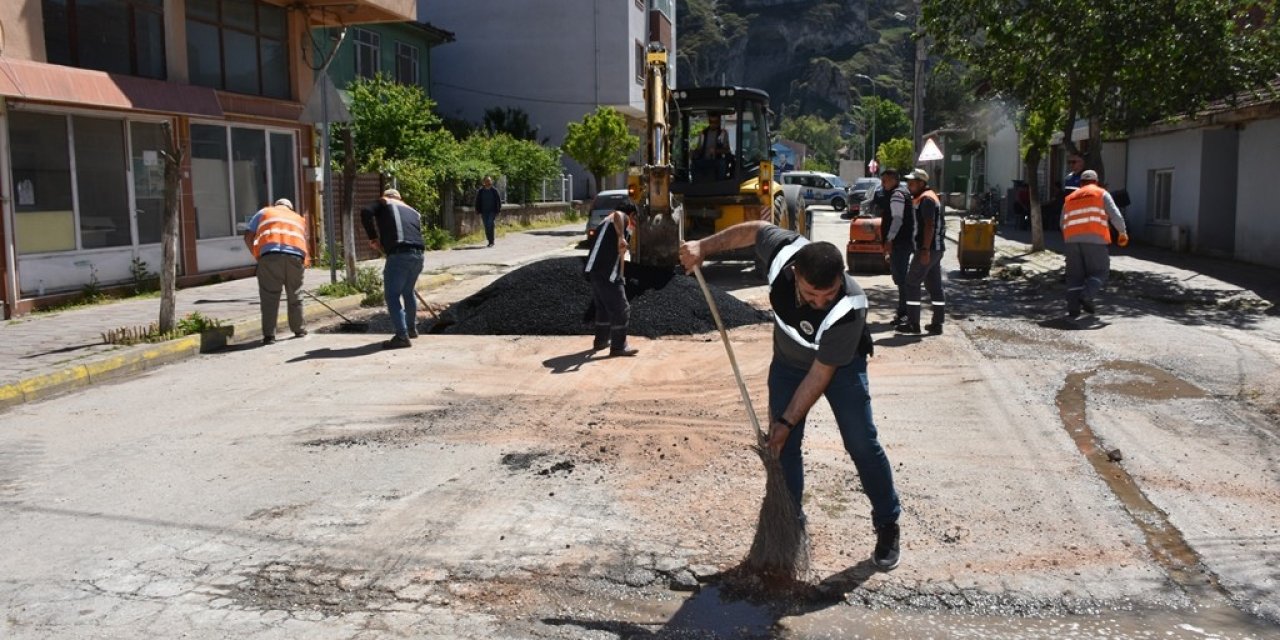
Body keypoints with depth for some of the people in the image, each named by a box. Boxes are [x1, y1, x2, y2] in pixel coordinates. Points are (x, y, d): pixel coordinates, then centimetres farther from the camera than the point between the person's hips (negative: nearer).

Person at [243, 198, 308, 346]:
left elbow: (248, 237, 16)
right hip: (296, 254, 2)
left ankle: (269, 335, -2)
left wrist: (257, 256, 24)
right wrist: (304, 264, 30)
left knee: (269, 296, 2)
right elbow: (304, 242, 25)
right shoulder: (300, 219, 33)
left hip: (270, 253, -2)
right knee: (295, 295, 17)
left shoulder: (264, 212, 26)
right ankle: (299, 330, 27)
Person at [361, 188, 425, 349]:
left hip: (398, 255, -6)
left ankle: (402, 335, -8)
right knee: (409, 292, 24)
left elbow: (366, 213, -3)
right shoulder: (413, 212, 30)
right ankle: (411, 328, 37)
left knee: (392, 295, -1)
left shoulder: (384, 203, 15)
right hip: (417, 255, 6)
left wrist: (373, 237, 7)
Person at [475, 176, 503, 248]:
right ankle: (490, 241, 14)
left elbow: (499, 201, 1)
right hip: (484, 212, 3)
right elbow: (478, 202, 8)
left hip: (492, 211, -3)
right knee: (486, 227, 4)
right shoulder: (480, 191, 4)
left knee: (490, 225, -17)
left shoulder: (494, 191, -2)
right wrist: (479, 212, 3)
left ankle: (491, 241, -13)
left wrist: (498, 212, -4)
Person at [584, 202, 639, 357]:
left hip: (594, 270, 9)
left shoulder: (605, 222, 28)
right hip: (607, 273, -9)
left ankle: (601, 340, 32)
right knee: (621, 310, -2)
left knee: (603, 308, 24)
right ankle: (618, 347, 0)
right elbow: (618, 215, -27)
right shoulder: (623, 219, 1)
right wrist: (621, 238, -39)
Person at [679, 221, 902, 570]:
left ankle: (887, 527, 16)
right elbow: (753, 230, -9)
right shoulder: (784, 250, -34)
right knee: (783, 446, 1)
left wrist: (787, 421, -25)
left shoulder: (849, 309, -41)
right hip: (789, 361, 4)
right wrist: (704, 247, -11)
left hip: (841, 364, -4)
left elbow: (821, 374, -31)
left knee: (862, 444, -3)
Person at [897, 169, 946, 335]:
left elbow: (929, 225, -22)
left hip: (927, 248, -10)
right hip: (936, 248, 10)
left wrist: (925, 250, -26)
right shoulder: (928, 197, 19)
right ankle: (937, 323, 10)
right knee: (934, 285, 9)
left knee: (912, 283, -5)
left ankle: (913, 324, -4)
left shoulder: (926, 199, -14)